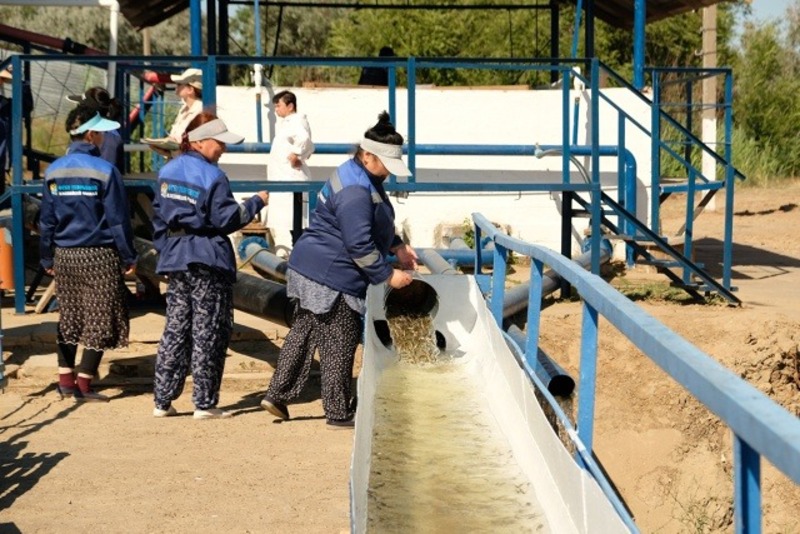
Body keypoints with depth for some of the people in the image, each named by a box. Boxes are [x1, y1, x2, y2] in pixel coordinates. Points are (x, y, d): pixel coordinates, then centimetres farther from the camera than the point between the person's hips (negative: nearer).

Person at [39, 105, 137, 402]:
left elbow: (46, 220, 8)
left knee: (68, 318, 15)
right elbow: (118, 219, -11)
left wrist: (47, 259, 16)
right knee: (100, 321, 2)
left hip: (64, 255, 6)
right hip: (99, 255, -5)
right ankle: (84, 383, 1)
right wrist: (128, 257, -3)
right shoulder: (104, 171, -12)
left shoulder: (54, 171, 4)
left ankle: (65, 379, 15)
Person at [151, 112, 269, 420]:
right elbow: (225, 219, -13)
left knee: (175, 330, 10)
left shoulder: (167, 172, 9)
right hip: (208, 261, -7)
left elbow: (159, 216, 13)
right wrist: (256, 202, -2)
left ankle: (163, 401, 10)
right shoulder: (212, 176, -12)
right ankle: (205, 404, 2)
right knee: (208, 333, 0)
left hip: (174, 258, 7)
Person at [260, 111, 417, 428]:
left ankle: (277, 395, 20)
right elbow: (359, 245, -25)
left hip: (311, 270, 11)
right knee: (340, 344, 0)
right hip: (332, 278, -11)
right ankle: (339, 413, 10)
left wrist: (398, 247, 19)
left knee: (304, 333, 16)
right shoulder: (355, 191, -23)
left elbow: (374, 224, 27)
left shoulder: (361, 178, 12)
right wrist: (388, 276, -18)